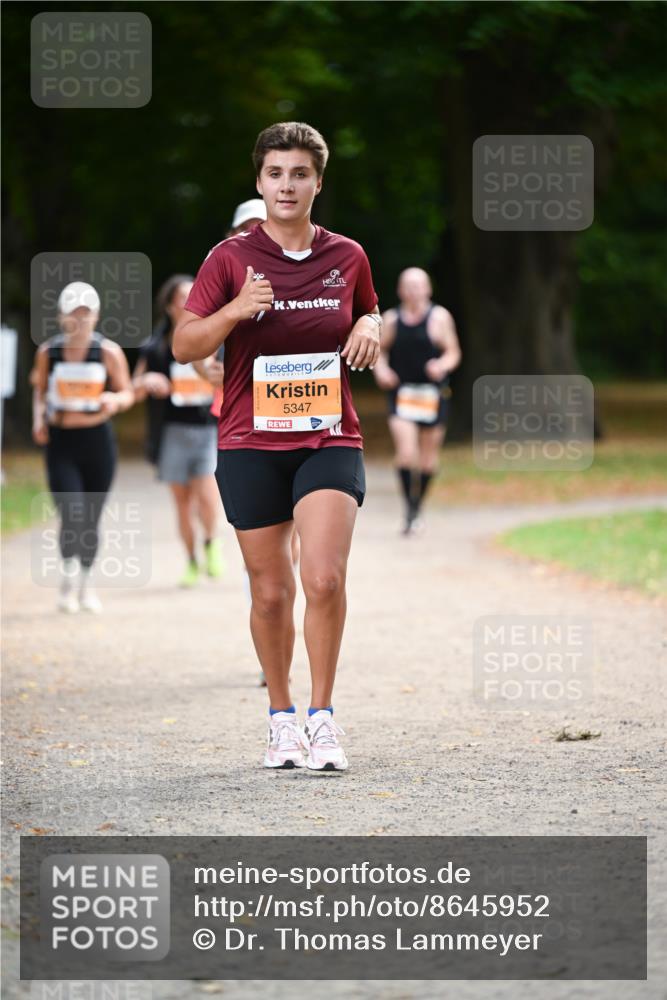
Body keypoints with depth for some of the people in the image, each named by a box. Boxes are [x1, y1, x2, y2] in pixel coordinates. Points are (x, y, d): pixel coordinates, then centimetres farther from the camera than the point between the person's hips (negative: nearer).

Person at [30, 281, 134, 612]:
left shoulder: (108, 352, -5)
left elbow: (127, 394, 1)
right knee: (71, 514, -17)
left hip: (97, 440, 0)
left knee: (91, 520, 8)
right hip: (60, 442, 0)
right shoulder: (48, 352, 0)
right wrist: (39, 417, -1)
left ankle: (85, 581, 29)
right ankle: (68, 573, 6)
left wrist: (115, 400, -21)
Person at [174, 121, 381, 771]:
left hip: (329, 440, 0)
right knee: (271, 591, 4)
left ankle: (322, 717, -6)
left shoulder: (347, 257, 6)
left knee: (325, 578, -18)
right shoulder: (230, 259, 0)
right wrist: (235, 311, -17)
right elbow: (184, 345, 0)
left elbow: (368, 315, 24)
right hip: (250, 443, 0)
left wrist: (369, 329, 0)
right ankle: (281, 717, 22)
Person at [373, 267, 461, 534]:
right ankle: (409, 507, -9)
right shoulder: (391, 319, 4)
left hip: (432, 394, 0)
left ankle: (418, 505, 27)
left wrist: (442, 365, -20)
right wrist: (380, 369, -6)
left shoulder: (439, 317, -1)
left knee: (428, 455, 8)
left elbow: (453, 353, 1)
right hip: (401, 392, 0)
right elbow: (379, 350, 14)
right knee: (405, 451, -17)